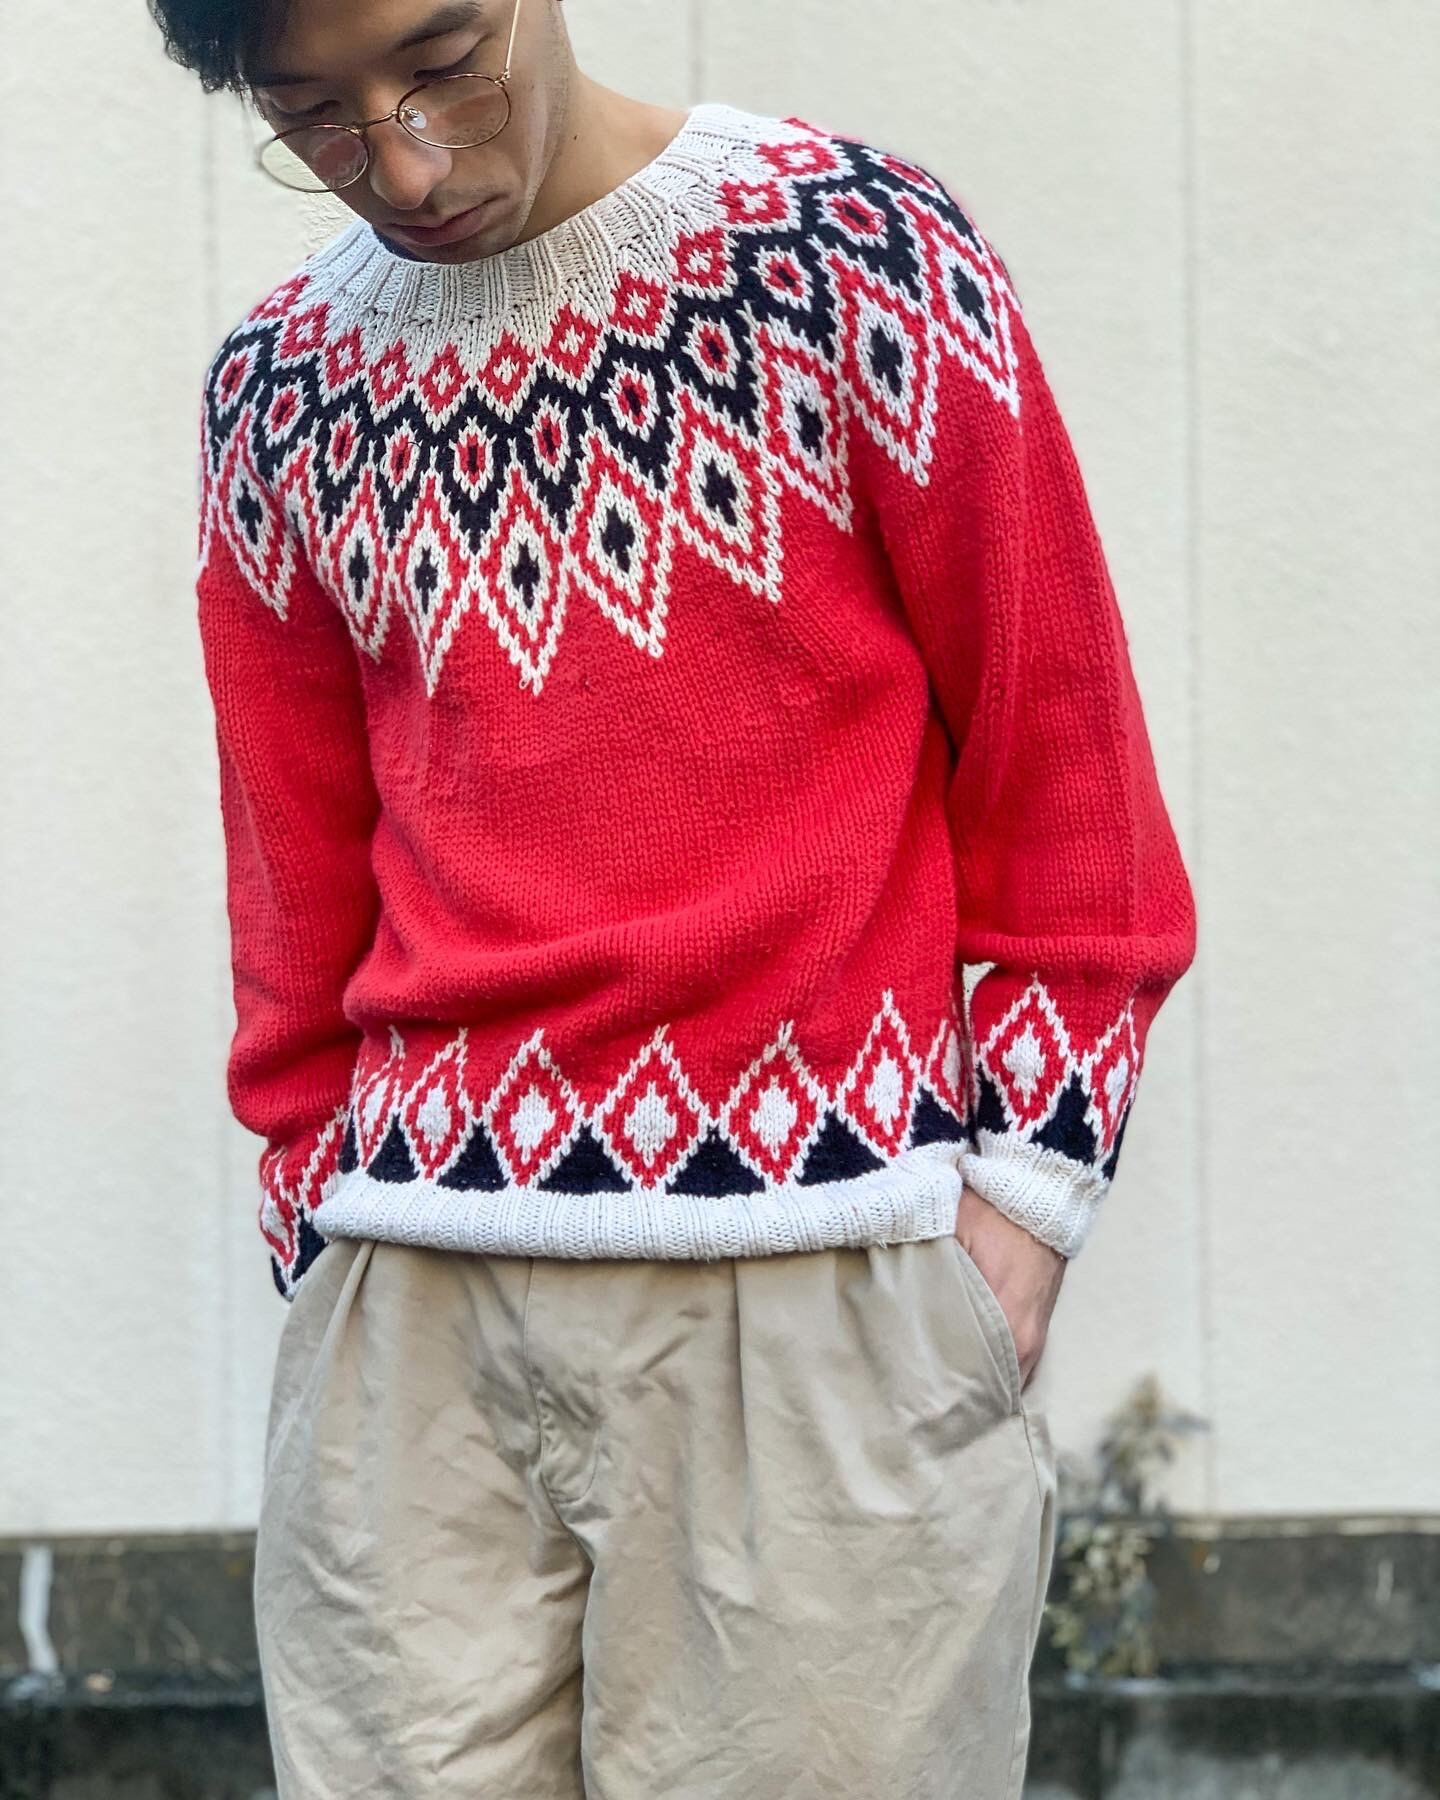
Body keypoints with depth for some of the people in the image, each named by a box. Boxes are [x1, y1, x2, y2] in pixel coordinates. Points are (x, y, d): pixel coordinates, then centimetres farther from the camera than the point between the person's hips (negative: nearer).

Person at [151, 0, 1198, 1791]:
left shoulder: (860, 251, -1)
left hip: (822, 1289, -3)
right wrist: (324, 1239, 13)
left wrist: (1018, 1192, -1)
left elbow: (1061, 772, 2)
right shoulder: (280, 393, 10)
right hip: (412, 1314, 3)